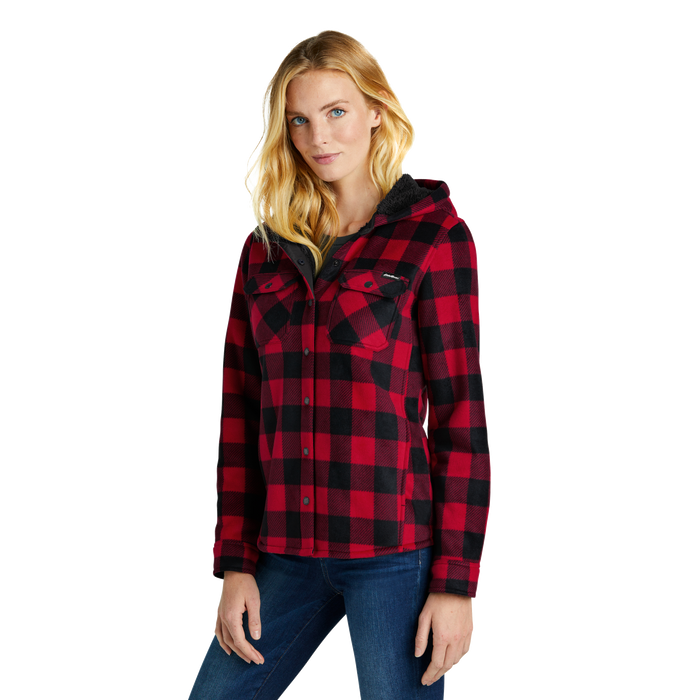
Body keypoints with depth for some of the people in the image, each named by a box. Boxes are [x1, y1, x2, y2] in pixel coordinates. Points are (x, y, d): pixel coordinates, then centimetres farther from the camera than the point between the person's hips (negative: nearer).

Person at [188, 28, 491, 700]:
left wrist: (456, 581, -9)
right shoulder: (265, 246, 11)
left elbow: (460, 411, -5)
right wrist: (235, 564, 6)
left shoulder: (434, 233, -2)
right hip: (287, 555, 4)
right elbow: (241, 410, 10)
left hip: (396, 553, -4)